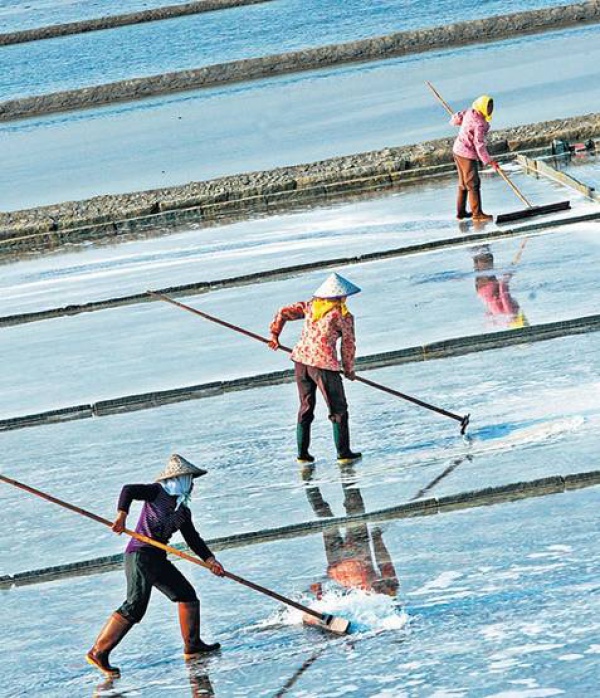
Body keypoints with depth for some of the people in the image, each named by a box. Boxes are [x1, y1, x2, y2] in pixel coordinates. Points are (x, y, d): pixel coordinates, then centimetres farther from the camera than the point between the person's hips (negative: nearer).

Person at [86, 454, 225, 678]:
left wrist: (209, 559, 1)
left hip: (158, 559, 9)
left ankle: (192, 646, 25)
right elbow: (129, 490, -15)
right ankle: (98, 652, -18)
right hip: (140, 555, -9)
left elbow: (193, 539, 17)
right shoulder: (158, 492, -3)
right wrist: (122, 515, -29)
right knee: (135, 606, -17)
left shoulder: (183, 511, 18)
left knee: (187, 595, 11)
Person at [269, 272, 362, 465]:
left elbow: (283, 313, 9)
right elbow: (348, 346, 1)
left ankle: (302, 453, 17)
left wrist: (274, 335, 19)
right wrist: (349, 369, 14)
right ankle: (343, 453, 6)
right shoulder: (343, 316, -5)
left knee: (306, 407, 17)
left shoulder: (310, 306, 9)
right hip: (324, 363, -6)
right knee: (338, 409, 6)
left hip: (301, 359, 6)